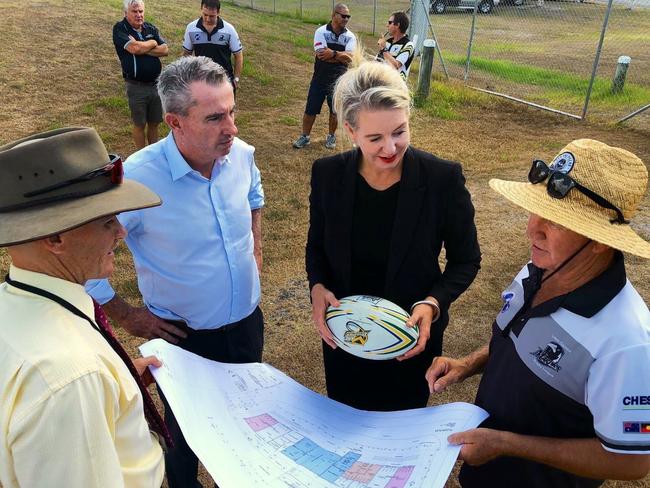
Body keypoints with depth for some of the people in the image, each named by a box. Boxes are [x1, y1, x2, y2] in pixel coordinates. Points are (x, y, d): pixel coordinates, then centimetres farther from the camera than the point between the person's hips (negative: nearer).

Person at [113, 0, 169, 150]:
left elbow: (165, 50, -3)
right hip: (136, 86, -4)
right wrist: (152, 43, -6)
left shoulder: (151, 28, 8)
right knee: (140, 124, 7)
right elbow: (134, 48, -23)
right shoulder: (120, 29, -7)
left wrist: (142, 49, -15)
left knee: (154, 123, 13)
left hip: (156, 83, 4)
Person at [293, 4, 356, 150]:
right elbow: (321, 54, -20)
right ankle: (305, 136, 21)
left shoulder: (350, 37, -1)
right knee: (310, 109, 4)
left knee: (335, 110, 11)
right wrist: (341, 56, -14)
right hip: (319, 78, -1)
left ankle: (331, 136, 31)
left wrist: (333, 53, -24)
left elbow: (350, 58, -16)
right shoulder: (321, 32, -7)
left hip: (338, 79, 1)